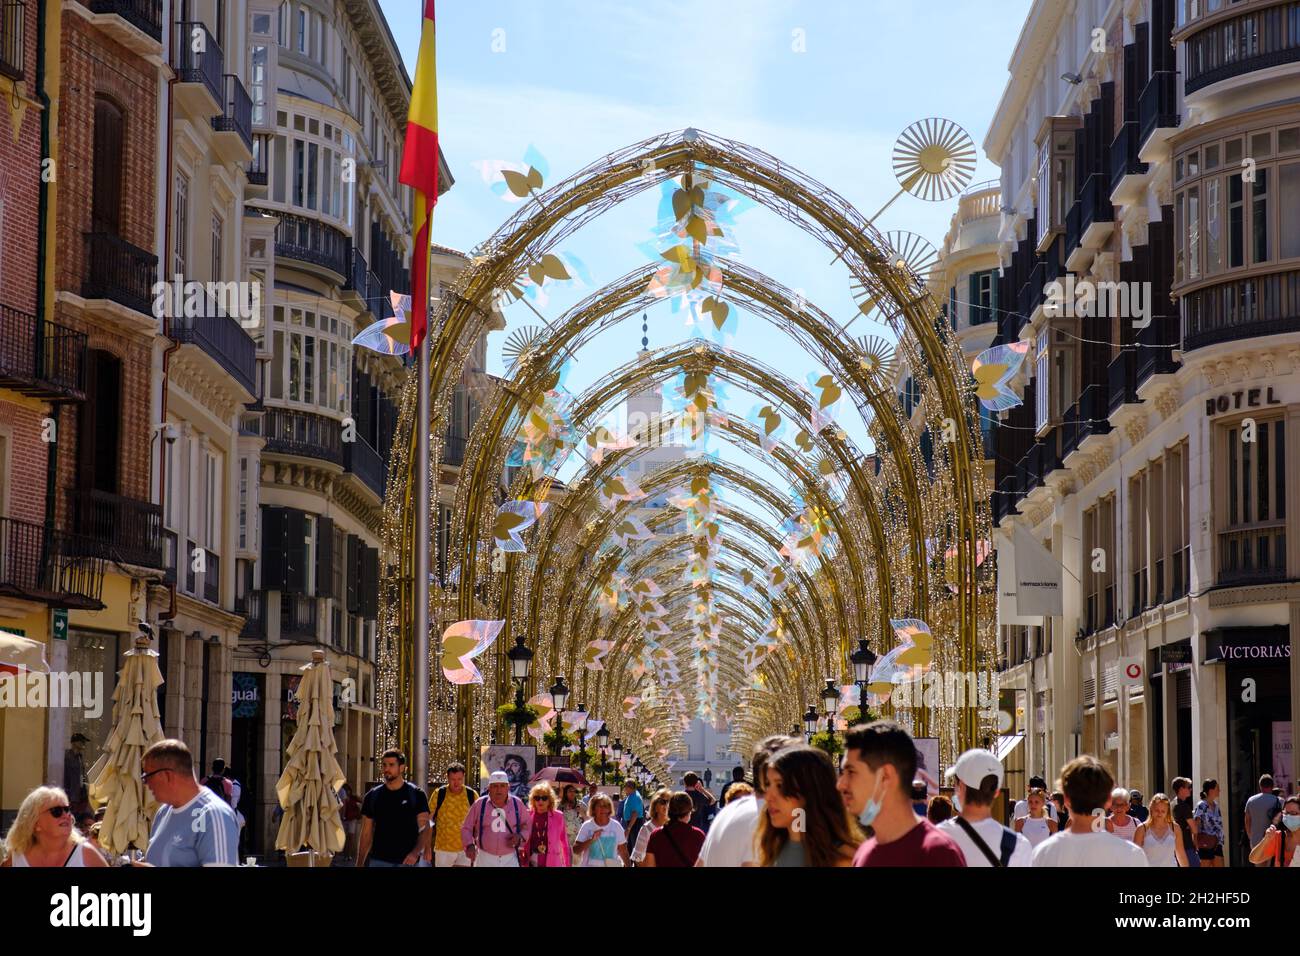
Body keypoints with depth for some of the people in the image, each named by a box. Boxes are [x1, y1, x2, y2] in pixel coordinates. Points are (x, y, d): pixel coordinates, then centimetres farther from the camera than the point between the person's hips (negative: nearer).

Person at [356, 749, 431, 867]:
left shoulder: (416, 794, 0)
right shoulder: (372, 796, 6)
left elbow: (424, 828, -5)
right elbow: (366, 833, 9)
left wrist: (415, 852, -23)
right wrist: (360, 863, 3)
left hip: (408, 861, -1)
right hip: (379, 861, 1)